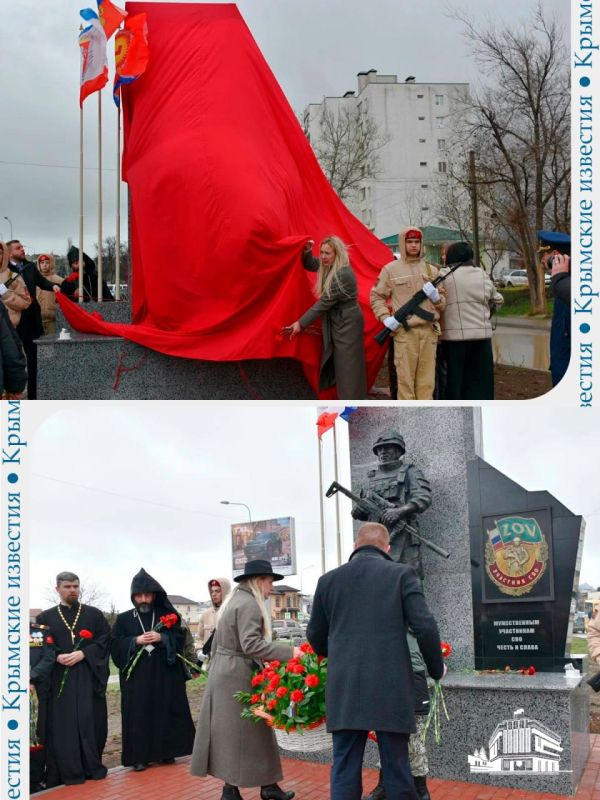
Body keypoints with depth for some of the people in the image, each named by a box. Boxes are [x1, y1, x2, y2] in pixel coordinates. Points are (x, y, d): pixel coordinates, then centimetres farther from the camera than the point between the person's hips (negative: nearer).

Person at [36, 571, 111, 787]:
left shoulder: (94, 614, 9)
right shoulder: (45, 617, 9)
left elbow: (105, 640, 2)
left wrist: (83, 653, -12)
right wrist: (56, 657, -13)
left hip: (89, 678, 0)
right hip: (59, 679, 0)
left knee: (92, 722, 0)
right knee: (63, 726, -2)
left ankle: (93, 767, 12)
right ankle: (69, 772, 5)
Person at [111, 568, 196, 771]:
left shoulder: (167, 615, 6)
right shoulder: (123, 619, 6)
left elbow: (180, 638, 2)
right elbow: (115, 646, 0)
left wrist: (161, 638, -14)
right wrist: (136, 641, -14)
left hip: (164, 674, 1)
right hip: (136, 676, 0)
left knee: (165, 712, 2)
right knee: (138, 715, -3)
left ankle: (165, 751, 11)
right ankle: (139, 756, 1)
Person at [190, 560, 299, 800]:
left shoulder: (235, 600, 16)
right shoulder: (249, 605, -15)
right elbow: (251, 645, -26)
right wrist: (289, 652, -28)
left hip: (223, 673, 10)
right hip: (238, 677, -10)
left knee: (231, 732, 10)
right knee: (242, 732, -3)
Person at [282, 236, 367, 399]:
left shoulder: (343, 274, -23)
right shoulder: (328, 267, 4)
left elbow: (324, 303, -22)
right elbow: (309, 265, 21)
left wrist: (301, 323, -19)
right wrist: (307, 252, -3)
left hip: (348, 324, -10)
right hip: (335, 323, 10)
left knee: (347, 367, -8)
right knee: (336, 365, 12)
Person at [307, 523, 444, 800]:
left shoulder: (328, 580, 9)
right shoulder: (402, 574, 1)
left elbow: (315, 635, 17)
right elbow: (425, 628, -7)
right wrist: (436, 669, 10)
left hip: (344, 690, 2)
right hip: (391, 688, -2)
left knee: (344, 771, 6)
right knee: (396, 768, 7)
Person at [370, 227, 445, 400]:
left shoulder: (432, 270, 15)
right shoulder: (390, 269, 5)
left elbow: (443, 303, 19)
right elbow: (376, 296, 8)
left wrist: (436, 297, -4)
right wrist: (385, 317, -7)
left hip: (429, 330, 3)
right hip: (404, 331, -3)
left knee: (427, 379, 4)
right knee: (405, 377, -4)